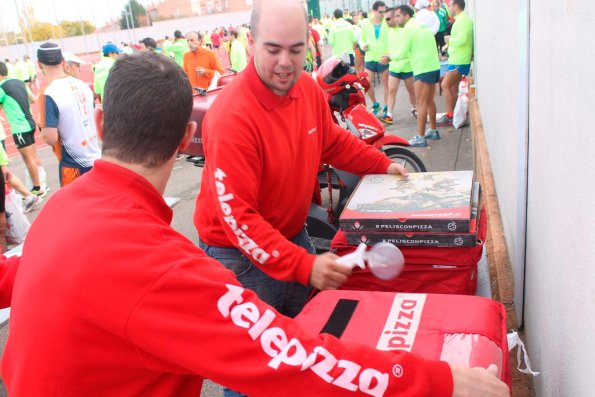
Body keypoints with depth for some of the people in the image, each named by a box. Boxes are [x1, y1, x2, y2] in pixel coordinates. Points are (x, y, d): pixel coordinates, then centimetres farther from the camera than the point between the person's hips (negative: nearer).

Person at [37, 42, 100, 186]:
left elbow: (51, 138, -19)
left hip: (73, 164, -6)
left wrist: (43, 129, 1)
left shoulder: (49, 95, -18)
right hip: (96, 158, 6)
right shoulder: (83, 85, 2)